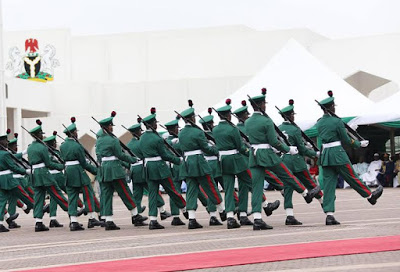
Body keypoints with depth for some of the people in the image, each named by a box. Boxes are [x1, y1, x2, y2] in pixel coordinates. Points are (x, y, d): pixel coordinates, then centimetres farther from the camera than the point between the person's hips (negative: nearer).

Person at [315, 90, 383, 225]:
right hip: (338, 154, -6)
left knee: (328, 184, 2)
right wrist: (359, 144, 11)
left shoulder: (319, 123, 9)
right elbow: (346, 140, -6)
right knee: (352, 177, 11)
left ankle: (329, 215, -5)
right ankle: (370, 196, 34)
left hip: (325, 155, 6)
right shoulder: (337, 121, -12)